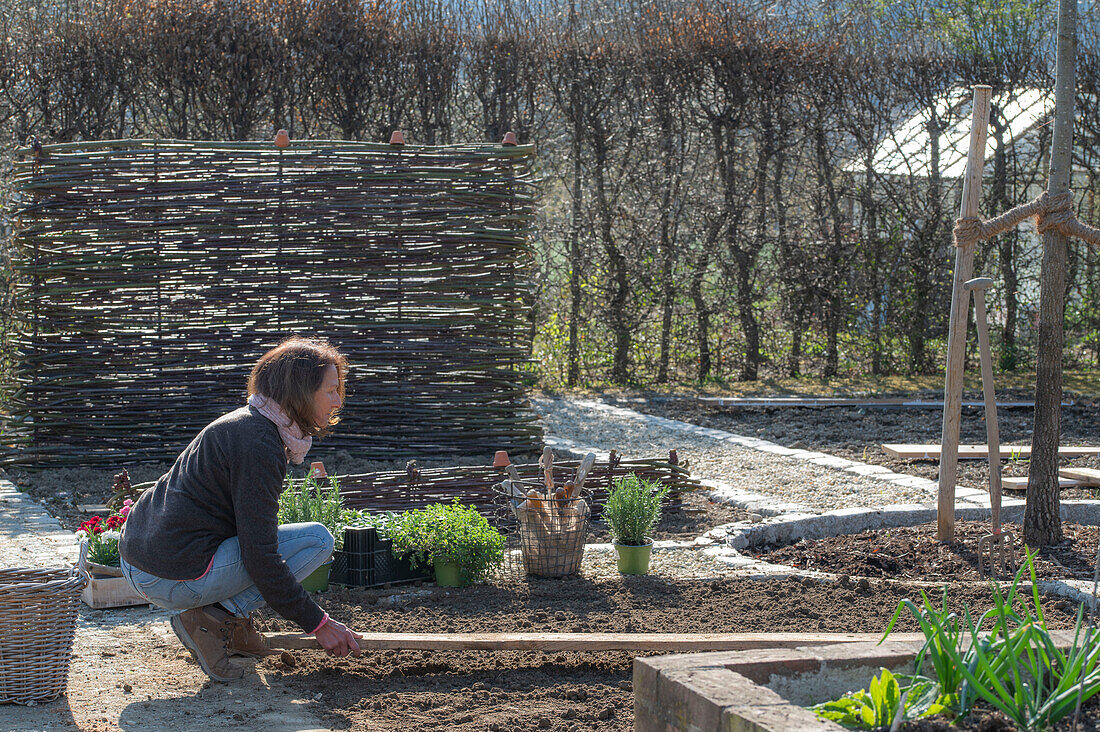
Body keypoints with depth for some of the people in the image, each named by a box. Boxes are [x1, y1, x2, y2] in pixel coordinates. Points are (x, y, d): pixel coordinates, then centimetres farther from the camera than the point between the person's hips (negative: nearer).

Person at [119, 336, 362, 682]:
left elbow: (255, 533, 27)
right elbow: (260, 557, -17)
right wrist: (318, 624, -10)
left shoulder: (245, 422, 15)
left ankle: (233, 625, 12)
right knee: (318, 539, -6)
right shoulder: (259, 443, -15)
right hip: (174, 580, -10)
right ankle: (211, 619, -7)